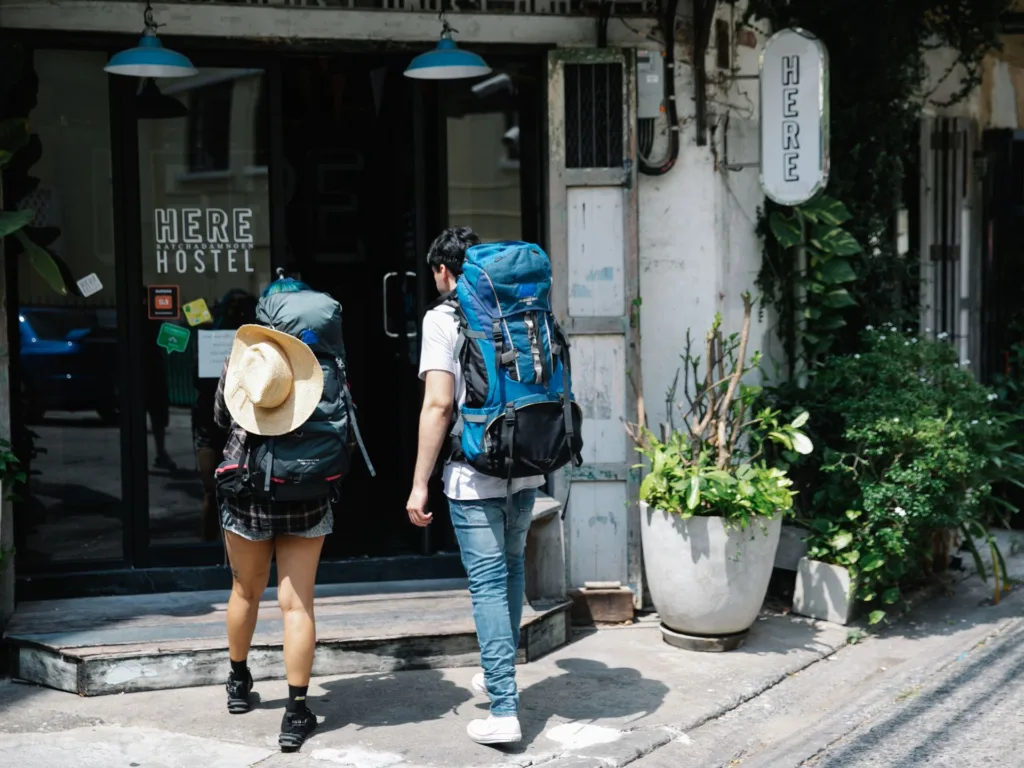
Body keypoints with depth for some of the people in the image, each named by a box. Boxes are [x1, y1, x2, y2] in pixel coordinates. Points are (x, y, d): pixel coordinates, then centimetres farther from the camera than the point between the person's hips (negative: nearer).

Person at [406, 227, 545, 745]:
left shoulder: (442, 318, -7)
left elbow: (439, 404, -14)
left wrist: (419, 484, -10)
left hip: (475, 474, -6)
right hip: (526, 469, 6)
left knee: (488, 583, -3)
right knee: (512, 566, 22)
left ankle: (504, 711, -4)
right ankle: (499, 678, 35)